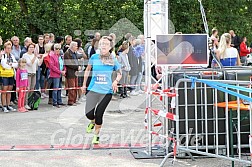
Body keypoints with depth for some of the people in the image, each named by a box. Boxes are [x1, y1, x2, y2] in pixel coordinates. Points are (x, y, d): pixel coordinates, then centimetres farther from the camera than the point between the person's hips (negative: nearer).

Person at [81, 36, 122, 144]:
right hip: (93, 89, 1)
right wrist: (84, 84, 15)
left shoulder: (113, 60, -2)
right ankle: (93, 122, 29)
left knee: (99, 115, 1)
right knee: (89, 114, -9)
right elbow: (88, 70, 14)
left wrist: (116, 81, -8)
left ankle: (96, 135, 23)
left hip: (107, 91, -1)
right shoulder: (94, 57, -1)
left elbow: (119, 73, 12)